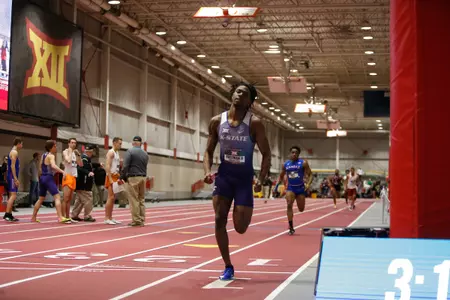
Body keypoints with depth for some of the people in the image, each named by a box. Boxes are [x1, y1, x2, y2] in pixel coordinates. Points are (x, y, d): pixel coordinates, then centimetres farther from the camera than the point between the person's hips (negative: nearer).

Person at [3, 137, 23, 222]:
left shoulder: (12, 152, 20)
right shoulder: (14, 152, -11)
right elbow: (12, 166, -19)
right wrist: (15, 178, -22)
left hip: (12, 177, 10)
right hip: (12, 176, -10)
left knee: (12, 196, 11)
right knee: (13, 195, -15)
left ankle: (10, 215, 13)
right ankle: (7, 214, -21)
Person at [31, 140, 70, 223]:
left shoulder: (43, 155, 16)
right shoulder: (51, 156, -10)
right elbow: (53, 166, -27)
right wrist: (62, 172, -34)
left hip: (42, 178, 9)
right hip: (48, 178, -9)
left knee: (41, 199, 19)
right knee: (57, 197, -13)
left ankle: (33, 218, 23)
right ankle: (60, 217, -24)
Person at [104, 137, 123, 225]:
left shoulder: (117, 153, 19)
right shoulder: (111, 152, -10)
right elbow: (107, 166, -19)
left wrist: (119, 177, 17)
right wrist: (110, 179, -24)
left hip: (115, 177, 9)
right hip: (111, 177, -9)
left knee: (113, 198, 9)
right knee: (110, 198, -12)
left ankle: (110, 218, 13)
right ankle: (106, 218, -11)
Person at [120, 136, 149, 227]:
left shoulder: (130, 151, -6)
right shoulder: (145, 154, 11)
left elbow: (125, 166, -12)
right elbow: (144, 167, 14)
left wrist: (122, 177, -2)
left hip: (133, 178, -5)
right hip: (143, 178, 5)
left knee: (134, 200, -3)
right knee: (142, 199, 9)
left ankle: (136, 220, -5)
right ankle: (142, 220, 9)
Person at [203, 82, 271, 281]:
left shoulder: (254, 124, -12)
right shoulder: (217, 121, -3)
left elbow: (266, 155, -8)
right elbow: (209, 151, 6)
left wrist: (261, 179, -21)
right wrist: (207, 171, -12)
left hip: (244, 178, -2)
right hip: (224, 176, 2)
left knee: (240, 228, -6)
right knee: (220, 220, -6)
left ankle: (246, 212, 34)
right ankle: (228, 267, 7)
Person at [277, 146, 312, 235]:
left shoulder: (303, 163, -5)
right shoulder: (285, 164, 3)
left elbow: (310, 175, -5)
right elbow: (281, 176, 16)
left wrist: (308, 184, -22)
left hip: (300, 188, -1)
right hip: (290, 188, 1)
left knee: (301, 209, 6)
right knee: (289, 205, -19)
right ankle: (291, 228, -14)